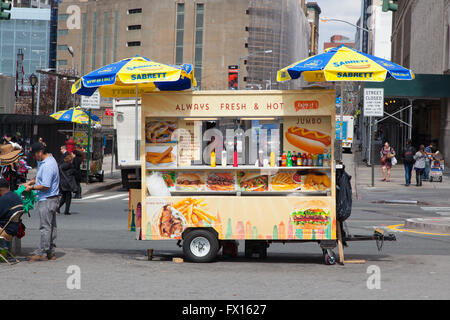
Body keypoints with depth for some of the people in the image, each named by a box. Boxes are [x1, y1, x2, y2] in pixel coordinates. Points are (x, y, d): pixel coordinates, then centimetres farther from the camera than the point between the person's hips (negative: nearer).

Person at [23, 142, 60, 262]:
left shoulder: (47, 165, -22)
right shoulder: (42, 161, 12)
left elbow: (45, 186, -23)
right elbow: (41, 177, 25)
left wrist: (31, 187, -12)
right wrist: (31, 182, 11)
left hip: (47, 200, -11)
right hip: (51, 199, 11)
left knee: (45, 227, -6)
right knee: (51, 226, 12)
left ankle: (42, 253, -3)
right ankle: (50, 252, 17)